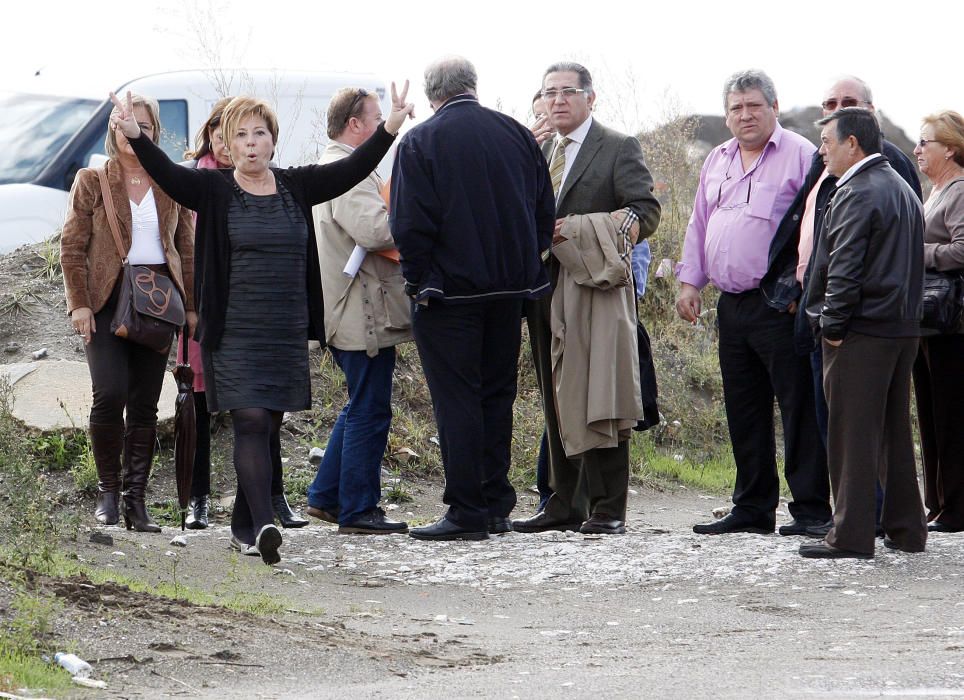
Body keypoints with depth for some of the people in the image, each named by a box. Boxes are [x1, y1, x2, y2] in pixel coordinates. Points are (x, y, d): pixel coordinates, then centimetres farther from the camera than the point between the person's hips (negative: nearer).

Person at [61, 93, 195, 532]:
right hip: (109, 298, -3)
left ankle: (136, 500, 6)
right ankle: (108, 491, -1)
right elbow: (72, 247, 1)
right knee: (110, 394, -15)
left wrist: (191, 306, 6)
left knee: (145, 404, 2)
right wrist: (79, 303, -9)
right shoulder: (92, 182, 4)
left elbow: (186, 249, 14)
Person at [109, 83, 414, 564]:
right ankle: (263, 524, -22)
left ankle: (244, 524, 19)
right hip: (234, 335, -4)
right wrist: (136, 138, -34)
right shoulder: (214, 190, -1)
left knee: (269, 427, 8)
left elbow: (353, 169, 1)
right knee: (251, 422, -14)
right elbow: (168, 174, -17)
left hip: (288, 334, 4)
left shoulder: (297, 187, 8)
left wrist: (390, 129, -12)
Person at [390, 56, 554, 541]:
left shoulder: (420, 142, -10)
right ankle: (496, 508, 17)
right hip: (509, 289, 5)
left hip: (448, 288, -5)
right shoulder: (517, 134, 5)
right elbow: (544, 212, 9)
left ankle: (467, 514, -4)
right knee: (497, 395, 13)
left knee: (456, 398, -2)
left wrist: (418, 281, -3)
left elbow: (410, 224, -14)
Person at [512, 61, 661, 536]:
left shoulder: (619, 149, 0)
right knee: (556, 405, 8)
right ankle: (565, 505, 13)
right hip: (545, 296, 6)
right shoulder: (538, 153, 19)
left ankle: (608, 509, -5)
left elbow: (646, 211, -9)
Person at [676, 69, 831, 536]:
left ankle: (811, 509, -4)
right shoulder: (717, 161, 19)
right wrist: (689, 281, 15)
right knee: (743, 410, 10)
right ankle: (752, 508, 17)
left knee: (798, 407, -7)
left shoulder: (799, 155, -4)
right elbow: (699, 225, 25)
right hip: (732, 304, 7)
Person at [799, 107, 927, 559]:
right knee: (895, 432, 14)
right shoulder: (902, 190, 17)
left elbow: (845, 268, -19)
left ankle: (851, 536, -6)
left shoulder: (857, 195, -14)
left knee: (852, 435, -6)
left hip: (861, 333, -9)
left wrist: (831, 326, -12)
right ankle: (905, 530, 18)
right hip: (903, 330, 9)